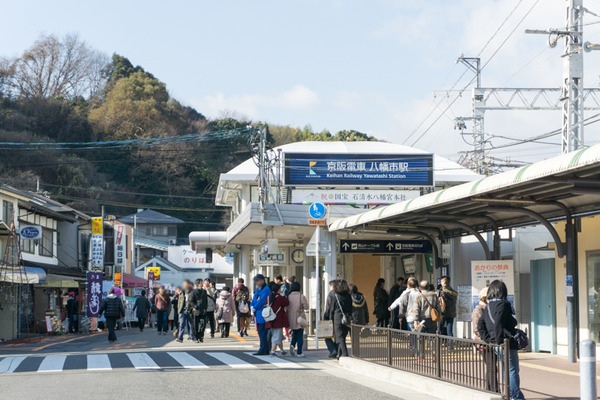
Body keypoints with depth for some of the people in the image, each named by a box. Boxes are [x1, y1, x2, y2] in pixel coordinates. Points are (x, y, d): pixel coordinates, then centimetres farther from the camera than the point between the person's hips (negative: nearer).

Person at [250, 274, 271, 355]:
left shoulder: (266, 290, -10)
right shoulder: (257, 290, 19)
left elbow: (261, 301, -17)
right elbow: (253, 301, 19)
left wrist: (255, 308, -9)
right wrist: (252, 307, -1)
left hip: (263, 315, -10)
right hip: (258, 315, 10)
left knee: (262, 333, -10)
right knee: (260, 333, 10)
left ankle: (263, 350, -10)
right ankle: (266, 350, 15)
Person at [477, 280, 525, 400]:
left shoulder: (488, 306, 13)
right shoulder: (502, 305, -13)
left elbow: (480, 324, 13)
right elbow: (498, 324, -25)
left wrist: (488, 339, 8)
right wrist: (499, 340, -18)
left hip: (497, 345, 9)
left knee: (507, 371, 17)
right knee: (513, 372, -5)